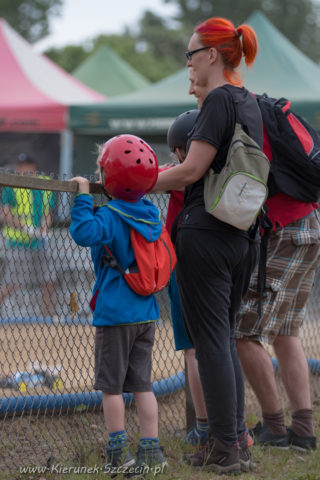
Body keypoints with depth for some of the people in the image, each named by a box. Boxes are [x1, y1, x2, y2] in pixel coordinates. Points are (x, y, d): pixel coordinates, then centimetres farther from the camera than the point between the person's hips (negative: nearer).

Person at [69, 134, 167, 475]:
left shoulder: (109, 215, -15)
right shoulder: (151, 214, 6)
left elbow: (84, 232, -33)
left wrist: (83, 197, -21)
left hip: (114, 313, -6)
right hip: (146, 313, 6)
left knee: (111, 384, 2)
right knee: (141, 383, 10)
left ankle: (118, 453, 2)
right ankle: (151, 450, 7)